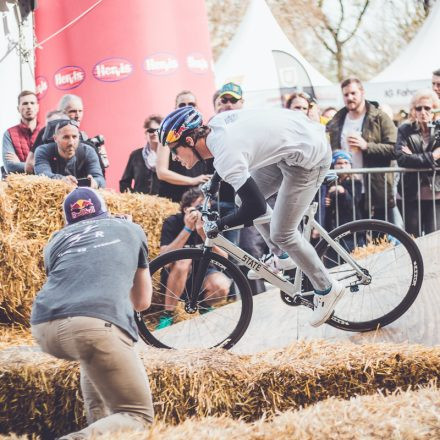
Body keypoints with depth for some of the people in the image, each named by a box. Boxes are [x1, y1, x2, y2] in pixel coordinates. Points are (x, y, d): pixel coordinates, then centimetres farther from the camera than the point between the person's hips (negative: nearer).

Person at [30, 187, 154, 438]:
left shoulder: (57, 240, 32)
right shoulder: (131, 229, 30)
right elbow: (143, 302, 38)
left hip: (44, 328, 4)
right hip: (97, 323, -4)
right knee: (138, 415, 5)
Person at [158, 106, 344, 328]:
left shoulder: (226, 157, -27)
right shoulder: (216, 124, -2)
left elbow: (256, 207, -28)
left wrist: (218, 225, -13)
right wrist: (212, 185, 33)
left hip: (309, 158, -9)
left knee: (282, 233, -4)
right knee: (247, 194, 16)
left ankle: (326, 289, 12)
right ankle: (283, 257, 29)